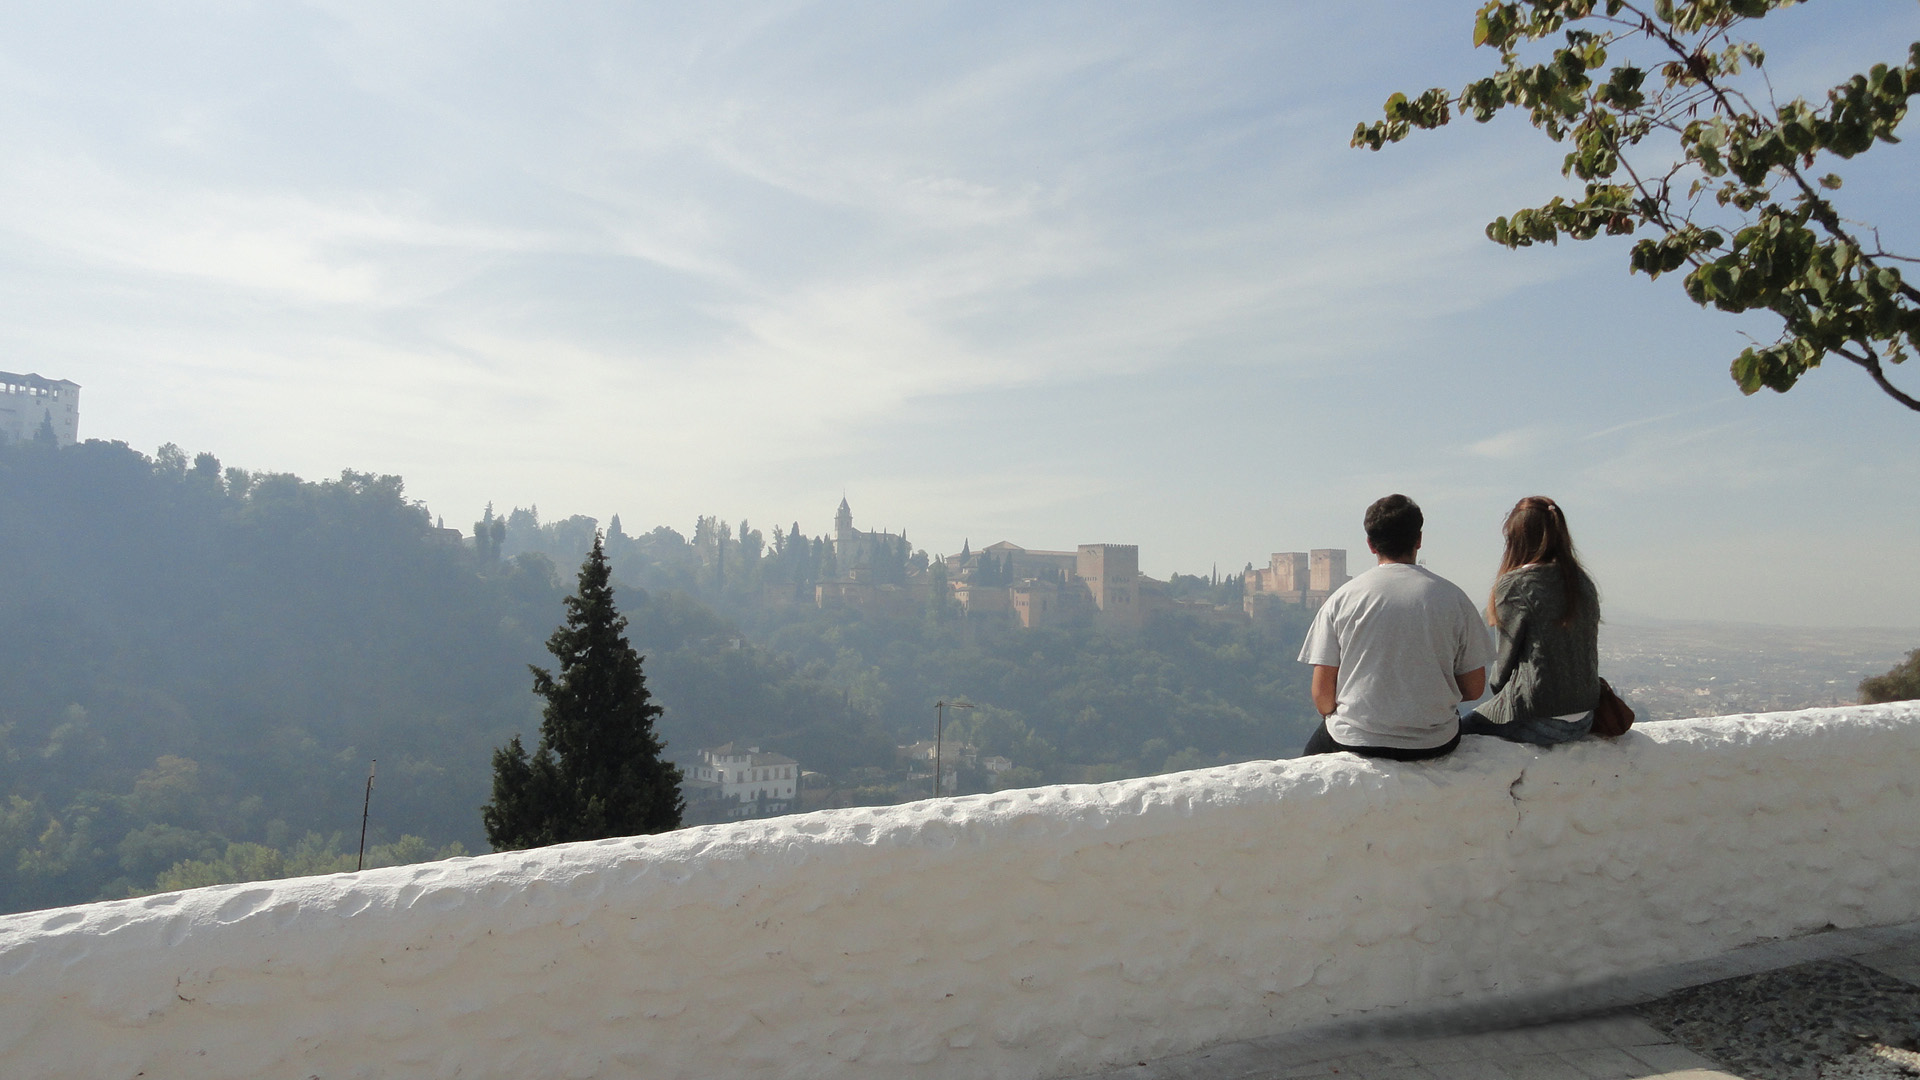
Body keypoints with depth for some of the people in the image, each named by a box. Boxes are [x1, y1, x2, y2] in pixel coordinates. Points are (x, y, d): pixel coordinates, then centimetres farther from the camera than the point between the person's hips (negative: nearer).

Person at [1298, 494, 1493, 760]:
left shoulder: (1341, 599, -5)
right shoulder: (1453, 597, -3)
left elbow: (1322, 693, -6)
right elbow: (1474, 688, 2)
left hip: (1356, 741, -1)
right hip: (1436, 744, 2)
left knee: (1314, 749, 29)